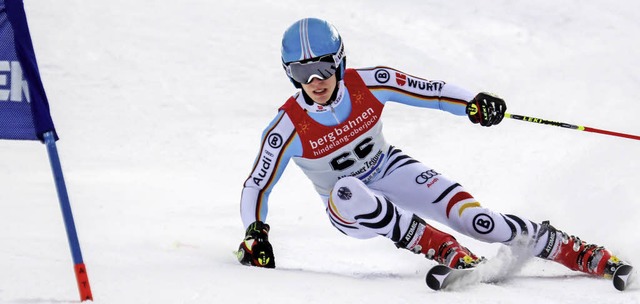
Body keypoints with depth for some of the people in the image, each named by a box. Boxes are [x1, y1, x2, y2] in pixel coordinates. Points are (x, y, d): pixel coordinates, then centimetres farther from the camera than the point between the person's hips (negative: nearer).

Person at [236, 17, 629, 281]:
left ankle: (587, 255, -10)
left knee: (471, 216, -20)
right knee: (346, 191, -39)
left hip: (389, 170, 1)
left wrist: (473, 103, -33)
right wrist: (255, 234, -31)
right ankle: (448, 252, -34)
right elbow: (257, 185, -15)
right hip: (349, 209, -1)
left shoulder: (367, 84, -20)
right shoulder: (289, 127, -23)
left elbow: (431, 91, -14)